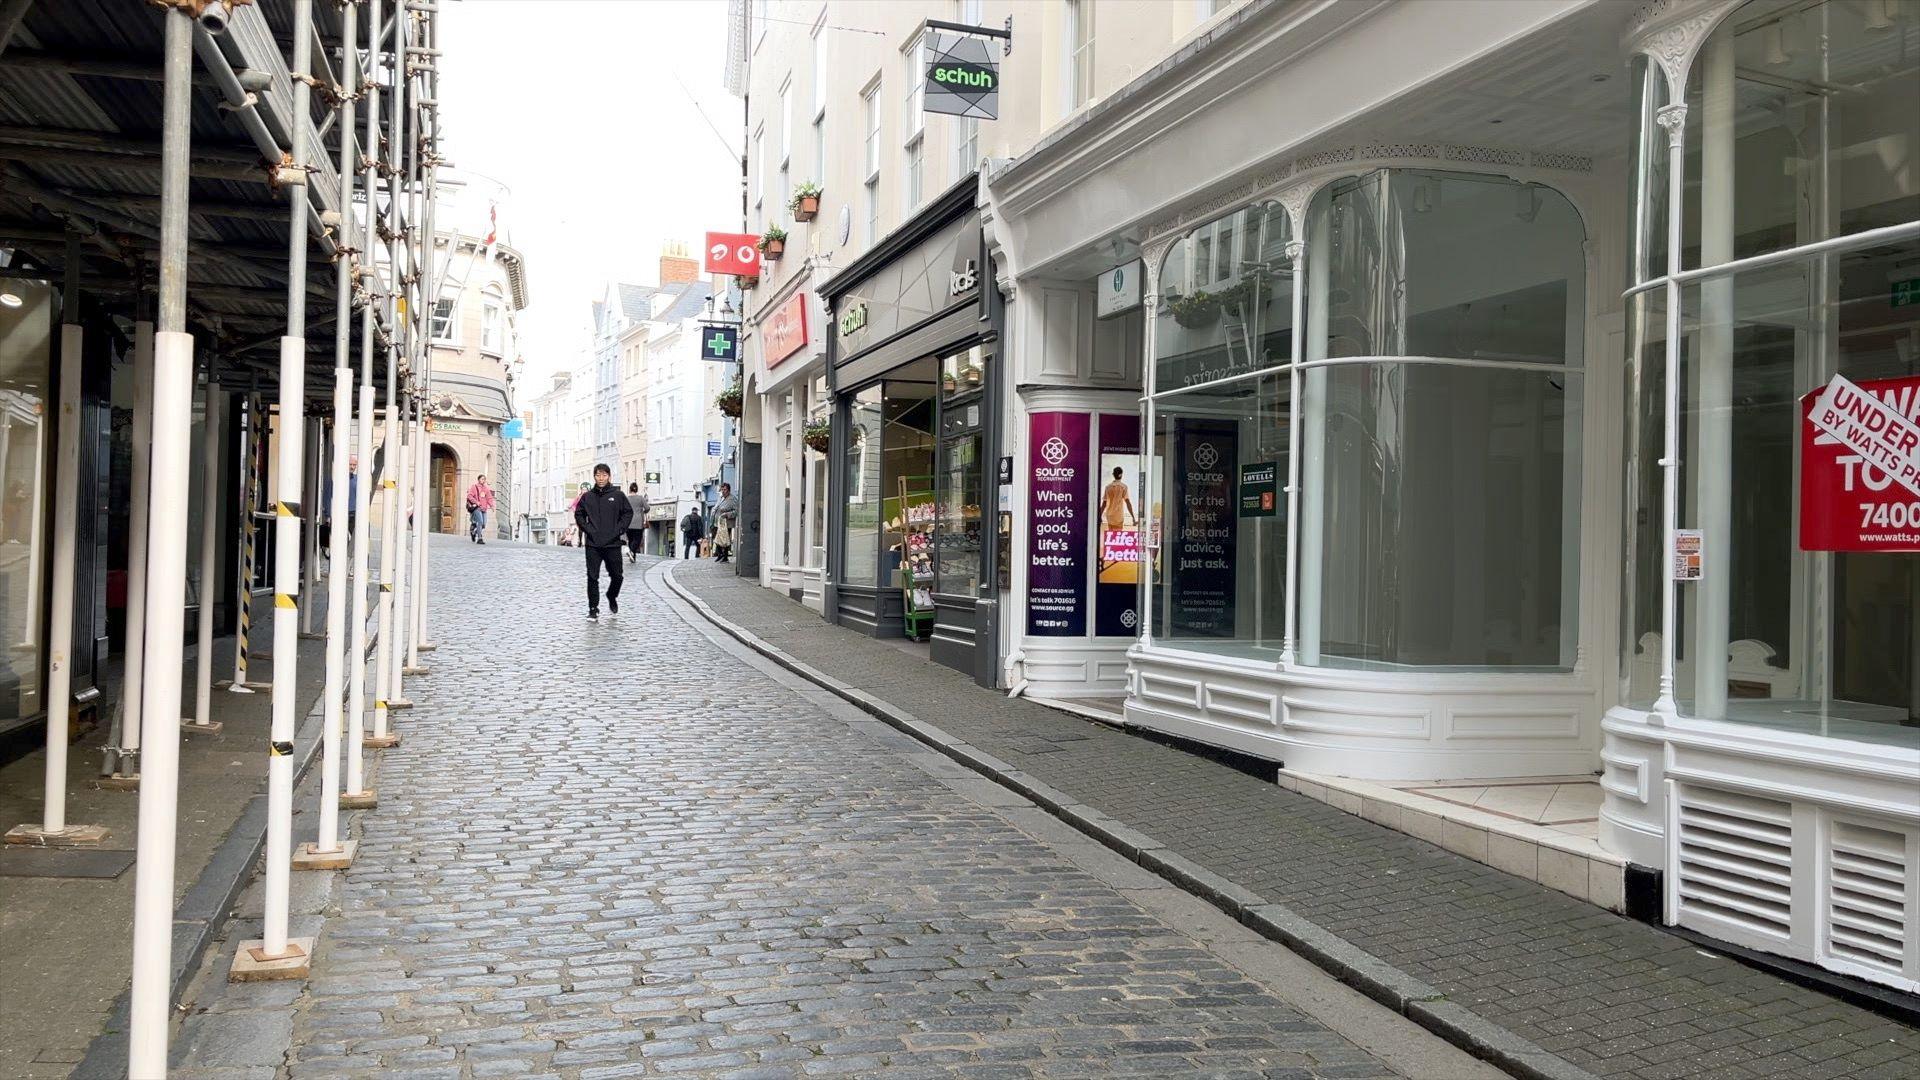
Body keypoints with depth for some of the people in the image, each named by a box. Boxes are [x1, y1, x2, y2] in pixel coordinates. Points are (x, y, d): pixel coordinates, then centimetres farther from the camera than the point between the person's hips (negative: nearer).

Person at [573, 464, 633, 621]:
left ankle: (612, 597, 35)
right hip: (592, 544, 0)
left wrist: (619, 530, -4)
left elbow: (628, 513, 5)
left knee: (617, 575, 6)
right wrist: (587, 529, -1)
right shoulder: (587, 496, 4)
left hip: (613, 544, 0)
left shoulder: (618, 495, 1)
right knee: (592, 578, -1)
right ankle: (593, 609, 5)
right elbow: (578, 514, 11)